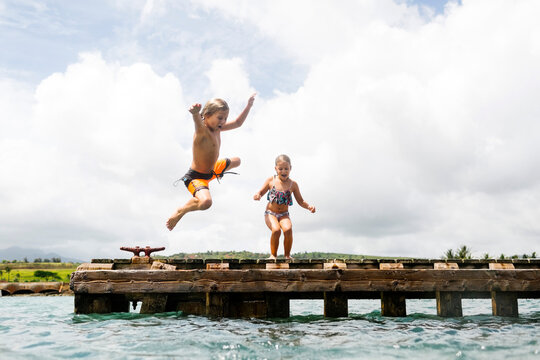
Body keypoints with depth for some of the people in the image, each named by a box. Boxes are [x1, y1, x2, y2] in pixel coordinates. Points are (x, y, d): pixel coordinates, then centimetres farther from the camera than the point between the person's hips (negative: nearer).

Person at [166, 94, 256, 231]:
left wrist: (249, 106, 11)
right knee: (206, 202, -40)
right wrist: (195, 113, -76)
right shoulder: (202, 130, -27)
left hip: (211, 170, 10)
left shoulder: (217, 129, -1)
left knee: (236, 161, 30)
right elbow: (198, 122, -53)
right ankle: (180, 211, -9)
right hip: (195, 177, -10)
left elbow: (237, 123, 15)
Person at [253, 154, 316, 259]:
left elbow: (300, 201, 6)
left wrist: (309, 206, -13)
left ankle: (287, 255, -6)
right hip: (270, 213, -1)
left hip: (284, 214, 1)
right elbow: (260, 193, 7)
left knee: (288, 229, -29)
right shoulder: (271, 180, -2)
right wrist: (257, 196, -18)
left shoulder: (293, 184, -1)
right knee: (276, 230, -29)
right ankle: (273, 255, -5)